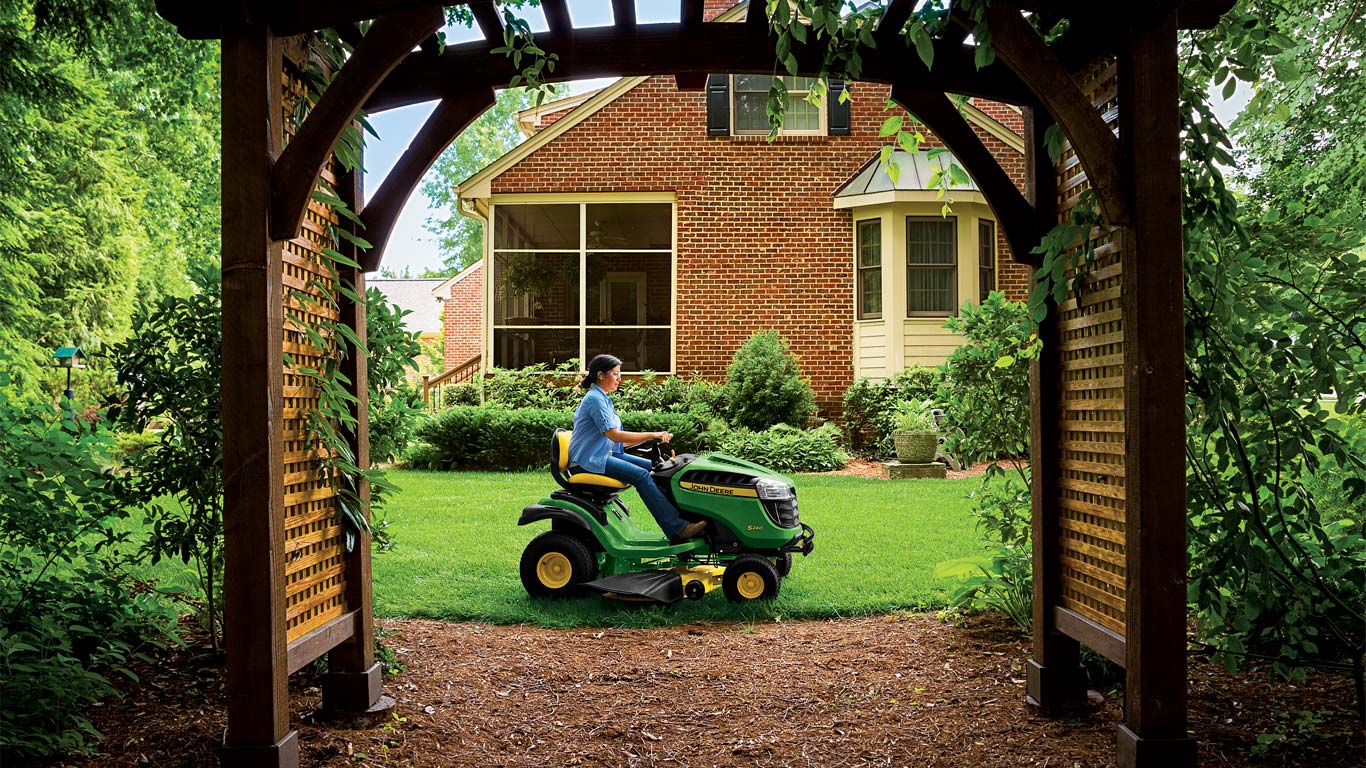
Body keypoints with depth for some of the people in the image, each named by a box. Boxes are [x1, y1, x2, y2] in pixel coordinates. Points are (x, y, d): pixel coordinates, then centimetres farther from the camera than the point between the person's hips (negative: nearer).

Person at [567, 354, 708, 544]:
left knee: (654, 468, -3)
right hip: (590, 460, -10)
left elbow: (617, 440, 17)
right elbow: (614, 435, -22)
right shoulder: (594, 399, -13)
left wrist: (653, 438, 5)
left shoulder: (602, 398, 19)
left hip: (605, 454, 10)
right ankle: (677, 529, -28)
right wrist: (652, 435, -20)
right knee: (641, 475, -24)